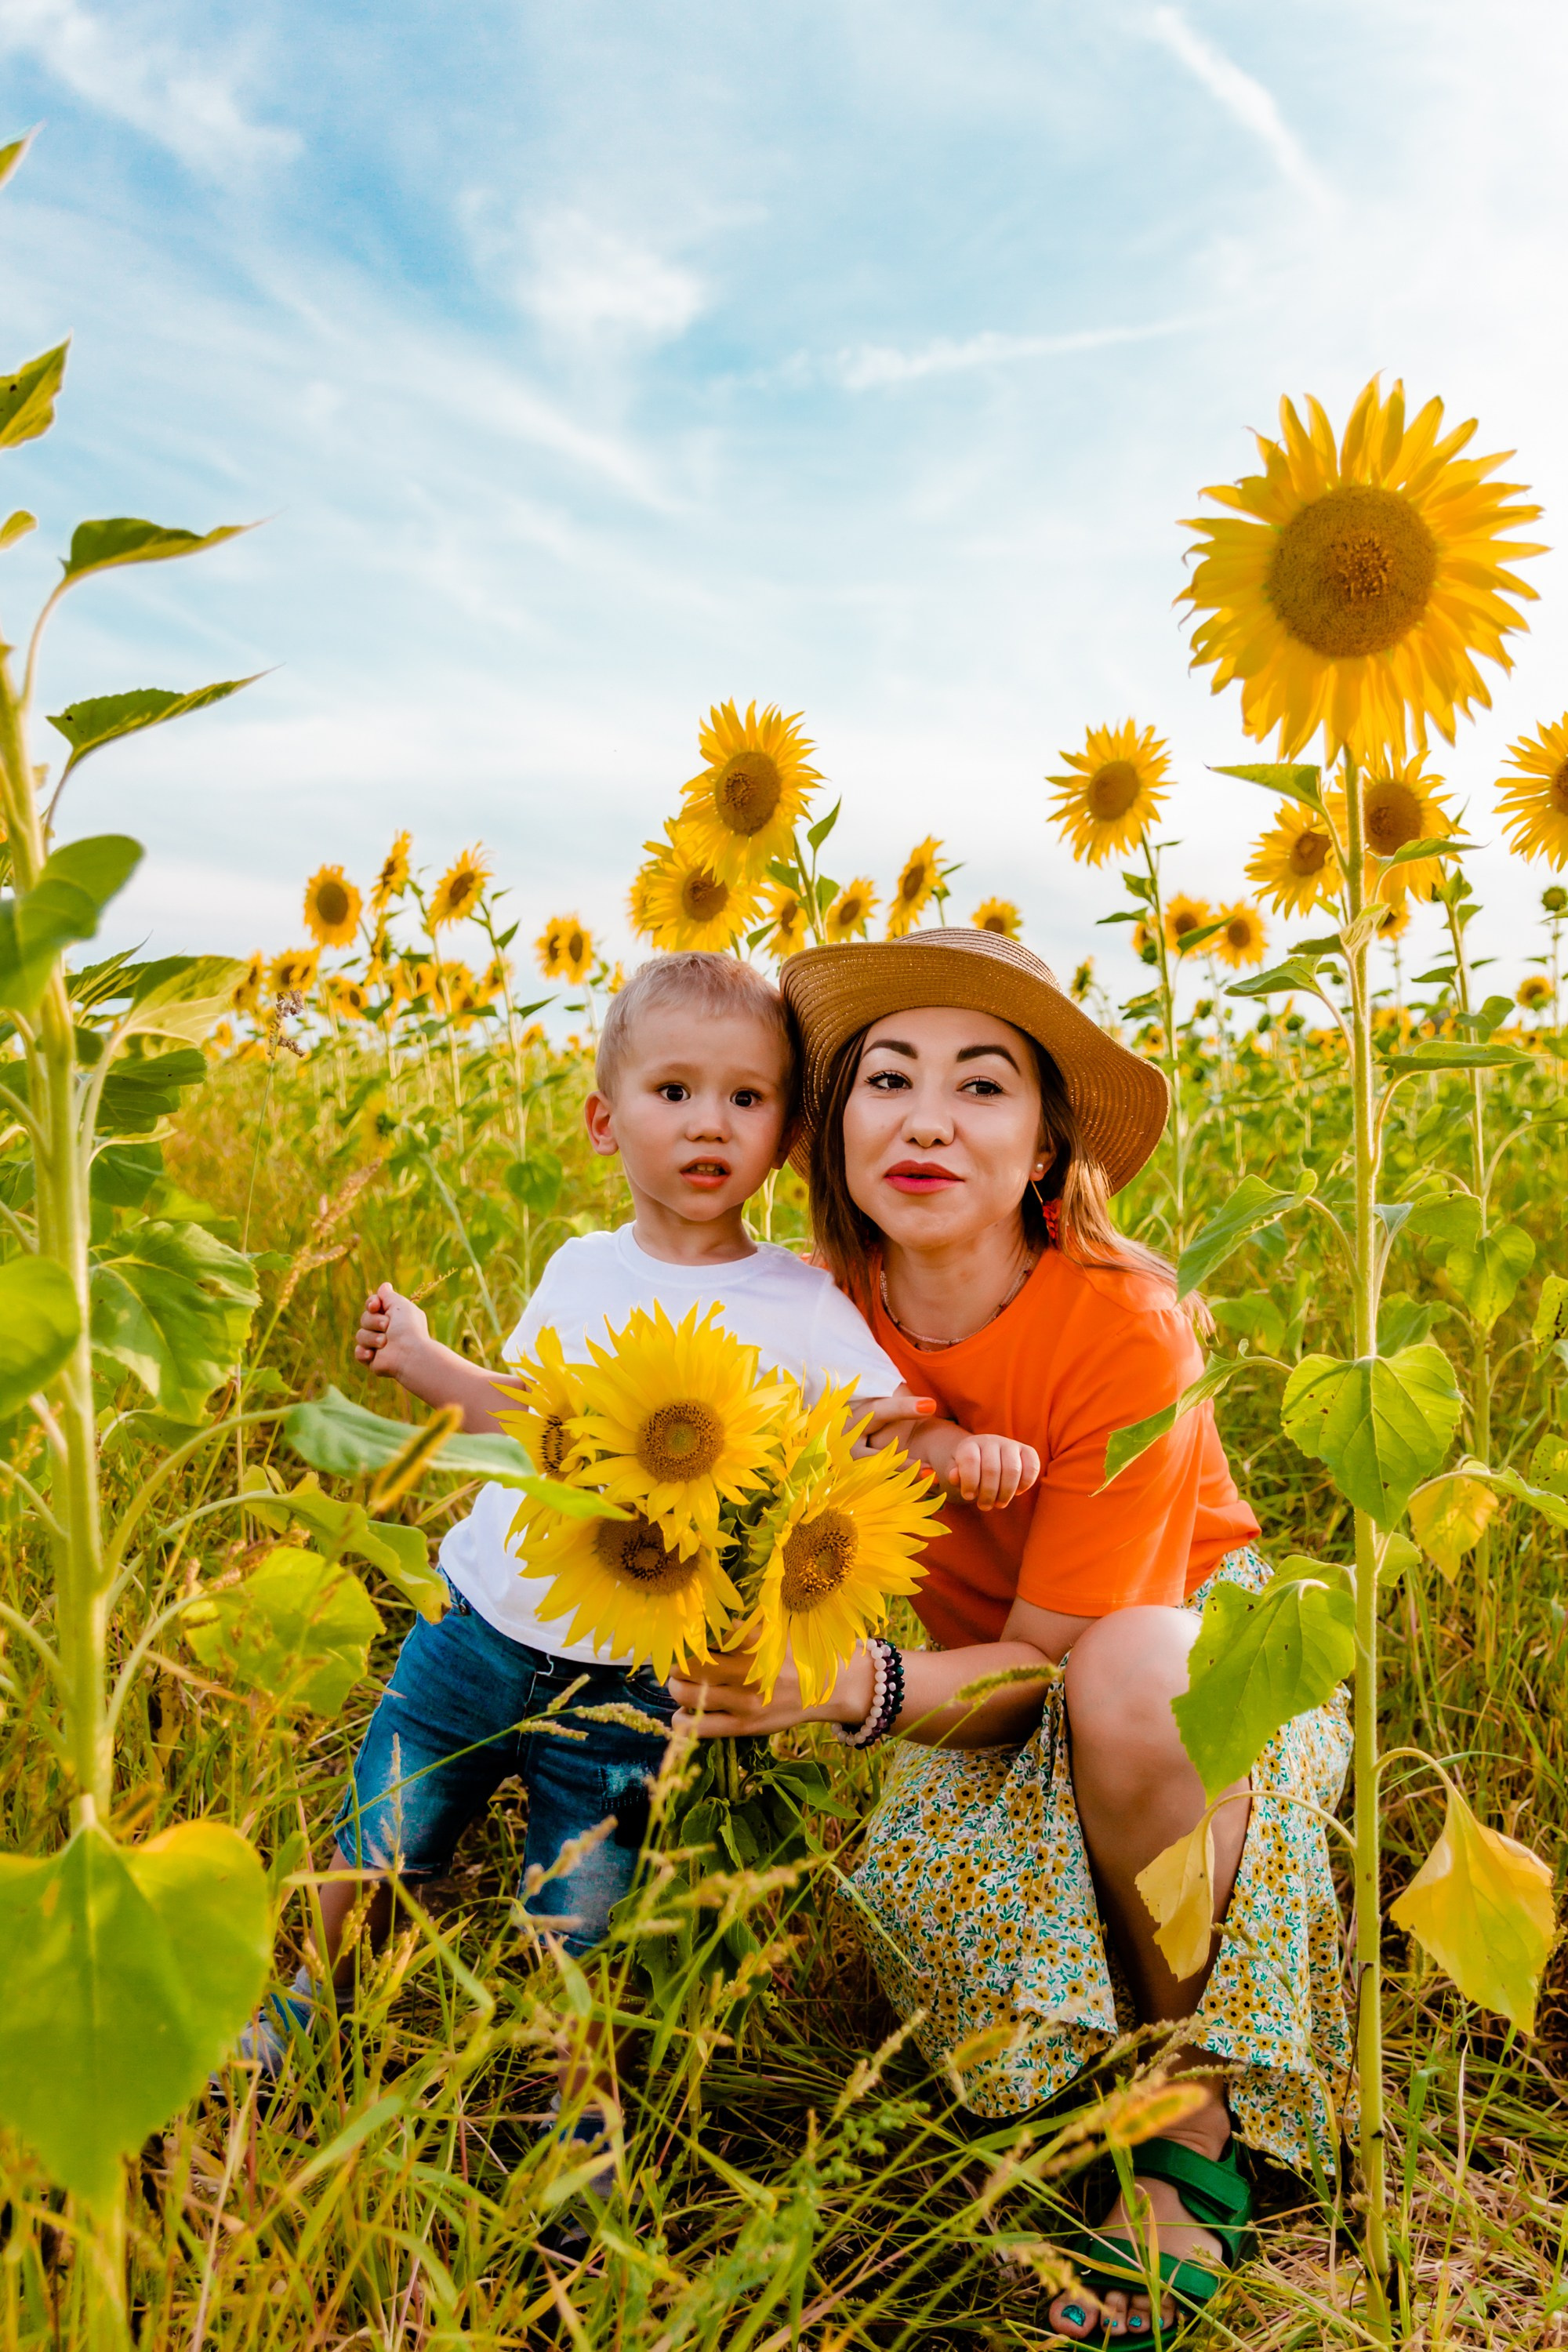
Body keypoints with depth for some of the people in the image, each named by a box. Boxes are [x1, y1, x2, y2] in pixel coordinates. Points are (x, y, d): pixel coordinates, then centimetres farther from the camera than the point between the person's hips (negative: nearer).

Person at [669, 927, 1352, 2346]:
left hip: (1197, 1637, -3)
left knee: (1123, 1677, -37)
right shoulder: (837, 1312, -18)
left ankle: (1200, 2134, -15)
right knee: (922, 1886, -25)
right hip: (994, 1675, 4)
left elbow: (1053, 1657, -26)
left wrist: (859, 1690, -45)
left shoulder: (1125, 1325, -29)